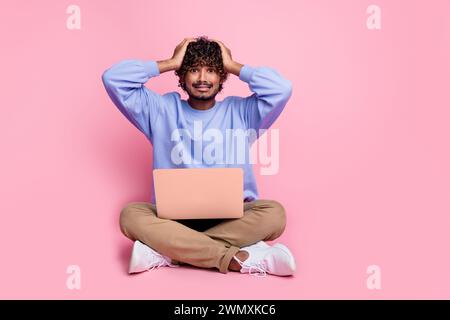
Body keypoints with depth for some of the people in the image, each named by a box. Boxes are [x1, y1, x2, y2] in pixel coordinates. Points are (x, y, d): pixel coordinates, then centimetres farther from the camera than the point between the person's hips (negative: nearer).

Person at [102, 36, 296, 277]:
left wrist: (234, 66, 5)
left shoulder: (239, 111, 10)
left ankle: (165, 251, -29)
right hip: (173, 215, 0)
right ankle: (239, 257, -32)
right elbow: (113, 79, 3)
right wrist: (170, 63, 7)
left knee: (274, 212, -29)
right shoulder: (162, 109, 11)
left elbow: (282, 88, -6)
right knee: (131, 215, -29)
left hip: (232, 216, 1)